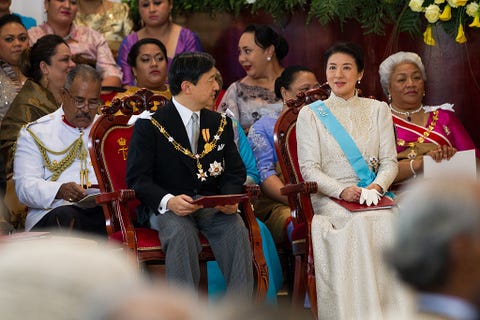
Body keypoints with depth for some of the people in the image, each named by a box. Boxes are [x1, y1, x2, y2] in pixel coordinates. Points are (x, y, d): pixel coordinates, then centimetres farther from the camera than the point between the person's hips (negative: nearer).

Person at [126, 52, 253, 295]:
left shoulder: (220, 124, 17)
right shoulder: (149, 125, 1)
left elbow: (235, 172, 15)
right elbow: (137, 178, -5)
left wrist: (230, 198, -9)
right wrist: (168, 201, -24)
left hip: (212, 205, 3)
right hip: (165, 208, -3)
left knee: (236, 228, -28)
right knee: (182, 231, -36)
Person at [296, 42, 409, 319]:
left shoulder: (378, 109, 18)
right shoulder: (311, 114, 10)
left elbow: (390, 161, 11)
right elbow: (309, 168, 1)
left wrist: (377, 186, -12)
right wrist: (342, 190, -17)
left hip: (373, 196, 2)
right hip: (329, 199, -2)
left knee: (388, 221, -33)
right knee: (362, 223, -36)